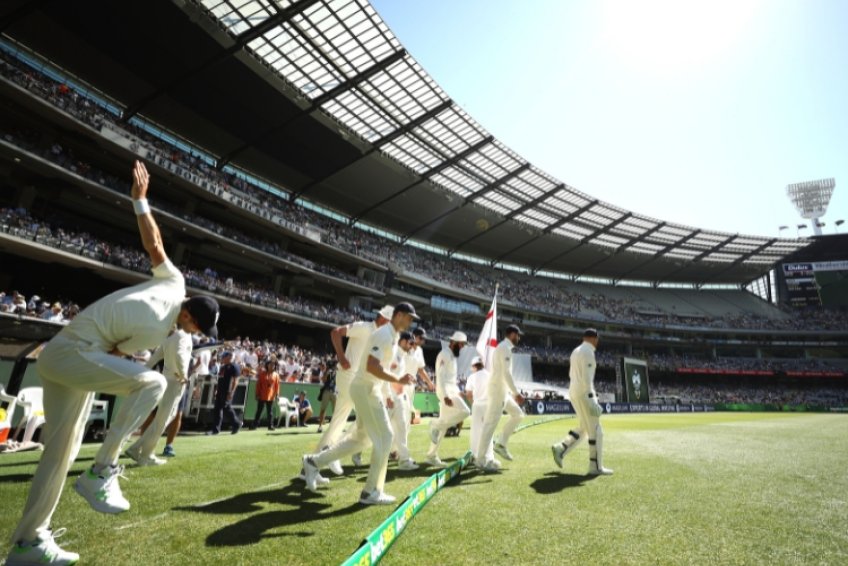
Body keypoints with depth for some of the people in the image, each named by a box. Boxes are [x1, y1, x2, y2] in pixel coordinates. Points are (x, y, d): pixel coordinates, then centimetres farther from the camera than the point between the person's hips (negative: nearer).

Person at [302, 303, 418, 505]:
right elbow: (371, 366, -29)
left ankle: (314, 462, 24)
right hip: (365, 388, -10)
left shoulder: (393, 336, 13)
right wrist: (397, 380, -24)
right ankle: (371, 492, 7)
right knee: (384, 436, -4)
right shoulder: (384, 334, -18)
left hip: (370, 389, 10)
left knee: (361, 437, 16)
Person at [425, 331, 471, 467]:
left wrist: (457, 392, 18)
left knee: (444, 424, 8)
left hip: (451, 391, 10)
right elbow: (441, 377, -20)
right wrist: (445, 395, -27)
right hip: (446, 391, -10)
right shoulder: (445, 354, -12)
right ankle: (437, 424, -5)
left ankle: (432, 456, 14)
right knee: (465, 412, -19)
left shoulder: (452, 355, 18)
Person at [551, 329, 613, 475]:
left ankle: (561, 449, 13)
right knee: (596, 431, 0)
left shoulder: (576, 351, 16)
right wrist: (591, 399, -25)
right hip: (584, 394, -10)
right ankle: (596, 467, 6)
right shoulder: (588, 352, -14)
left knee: (584, 428, 17)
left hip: (574, 392, 10)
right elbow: (586, 377, -22)